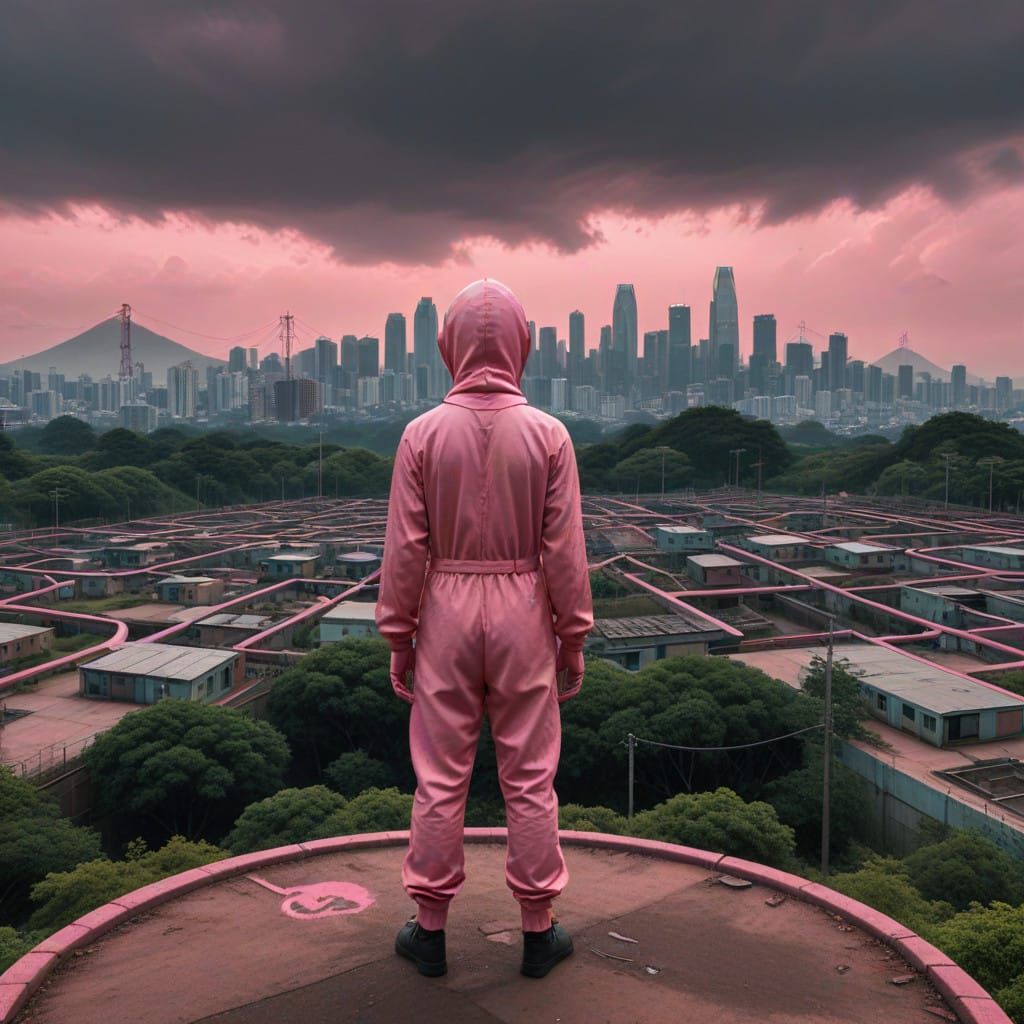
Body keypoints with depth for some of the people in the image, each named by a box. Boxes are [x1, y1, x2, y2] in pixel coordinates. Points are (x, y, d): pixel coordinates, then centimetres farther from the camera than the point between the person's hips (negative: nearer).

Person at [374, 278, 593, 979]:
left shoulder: (423, 434, -7)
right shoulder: (548, 434, -7)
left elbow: (404, 549, -6)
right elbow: (565, 551, -7)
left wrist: (398, 638, 4)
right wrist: (574, 639, 3)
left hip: (445, 612, 0)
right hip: (524, 614, 0)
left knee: (440, 778, 10)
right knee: (530, 780, 10)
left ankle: (431, 929, 23)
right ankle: (539, 930, 22)